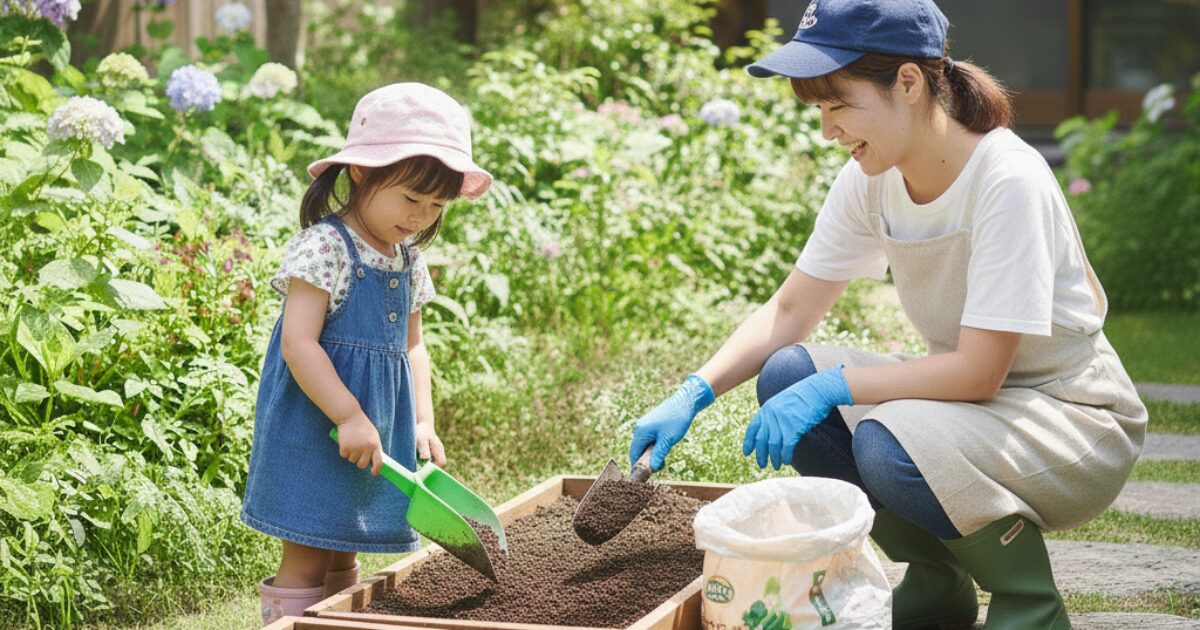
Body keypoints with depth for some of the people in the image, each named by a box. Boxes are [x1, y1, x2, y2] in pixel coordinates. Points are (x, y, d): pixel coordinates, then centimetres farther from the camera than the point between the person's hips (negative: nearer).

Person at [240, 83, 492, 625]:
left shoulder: (409, 263, 11)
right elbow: (298, 342, -20)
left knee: (344, 557, 14)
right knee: (307, 559, -5)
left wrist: (423, 422, 9)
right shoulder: (324, 247, -14)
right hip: (316, 427, -8)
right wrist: (349, 416, -23)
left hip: (377, 426, 8)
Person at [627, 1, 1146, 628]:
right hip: (969, 388, 8)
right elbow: (790, 309, 1)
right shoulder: (870, 179, -6)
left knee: (891, 446, -32)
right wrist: (692, 395, -11)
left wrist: (830, 387, -27)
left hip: (1075, 418, -7)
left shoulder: (1008, 181, -27)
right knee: (785, 376, -11)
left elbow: (979, 372, -27)